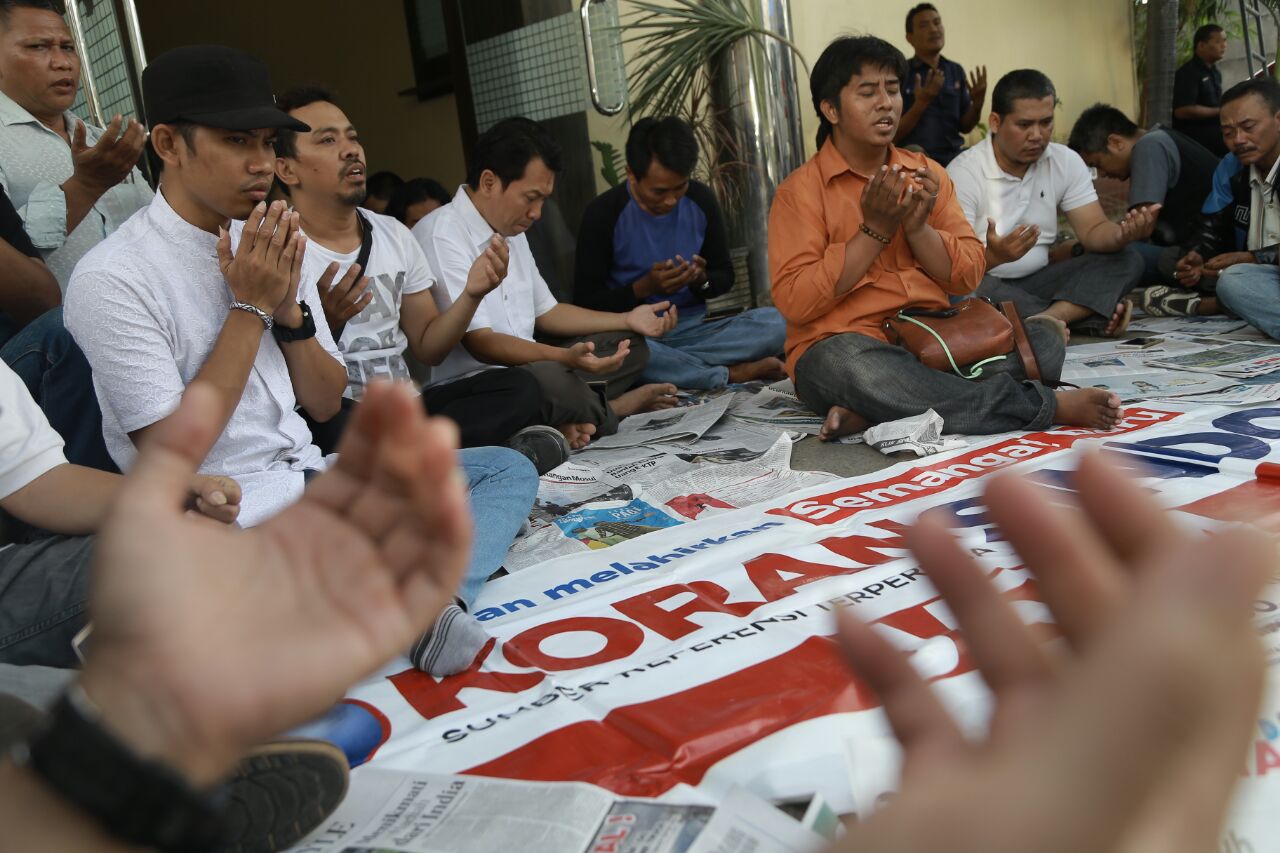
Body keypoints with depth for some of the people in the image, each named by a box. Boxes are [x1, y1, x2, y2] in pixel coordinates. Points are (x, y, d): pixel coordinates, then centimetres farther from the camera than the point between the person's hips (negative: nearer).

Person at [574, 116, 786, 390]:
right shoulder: (604, 213, -8)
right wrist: (644, 288, -20)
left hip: (692, 330, 2)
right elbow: (586, 301, -6)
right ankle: (732, 374, -24)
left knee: (773, 322, -21)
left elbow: (725, 275, 14)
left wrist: (702, 280, -10)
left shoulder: (701, 200, 3)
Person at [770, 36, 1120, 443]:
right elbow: (795, 302, -14)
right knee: (847, 366, -39)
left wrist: (918, 226, -10)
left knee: (1044, 336, -15)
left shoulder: (926, 173, 12)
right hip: (840, 346, -5)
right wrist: (875, 230, -13)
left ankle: (875, 413, -29)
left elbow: (968, 277, 7)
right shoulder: (801, 190, -2)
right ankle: (1048, 406, -28)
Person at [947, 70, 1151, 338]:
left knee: (1126, 259, -10)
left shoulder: (1066, 162, 5)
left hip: (1036, 281, 6)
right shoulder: (963, 173, -12)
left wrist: (1123, 233, -23)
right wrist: (993, 256, -41)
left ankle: (1049, 318, -36)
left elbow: (1092, 231, 1)